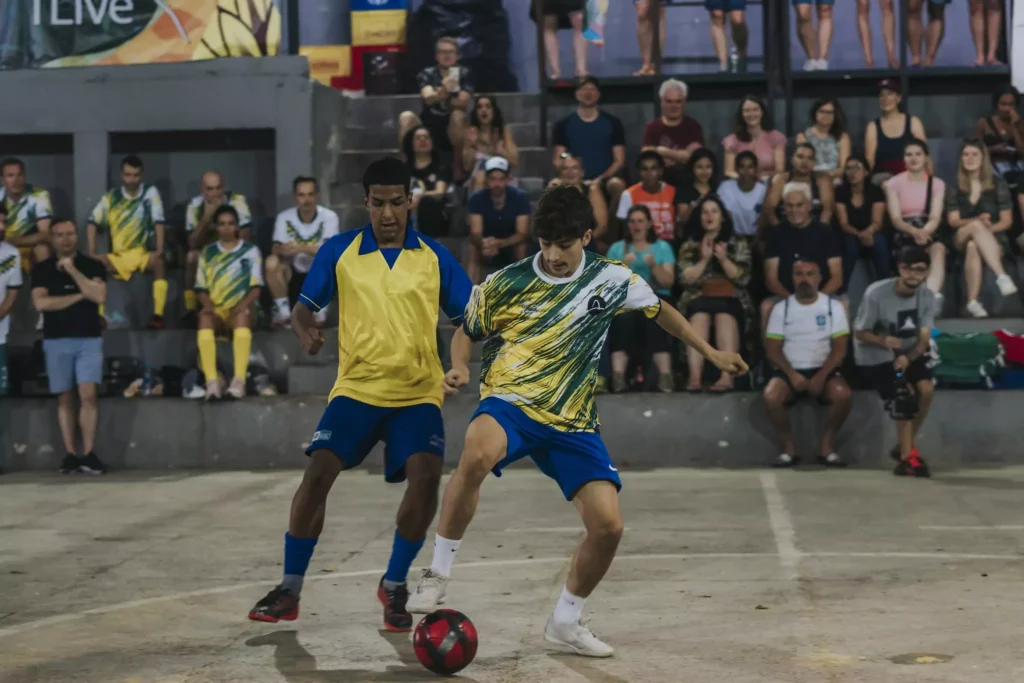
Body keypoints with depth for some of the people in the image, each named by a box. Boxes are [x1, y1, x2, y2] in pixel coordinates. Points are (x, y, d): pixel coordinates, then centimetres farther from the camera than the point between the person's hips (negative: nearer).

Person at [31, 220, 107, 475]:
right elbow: (41, 303, -8)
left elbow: (98, 297, -11)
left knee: (88, 395, -11)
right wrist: (79, 296, -7)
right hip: (56, 341, 1)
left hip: (89, 339, -1)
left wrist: (72, 270, -13)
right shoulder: (41, 269, 6)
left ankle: (89, 454, -11)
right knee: (64, 398, 2)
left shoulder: (93, 266, 5)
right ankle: (70, 454, 4)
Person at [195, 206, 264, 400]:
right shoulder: (208, 252, 15)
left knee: (243, 314, -39)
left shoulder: (251, 250, 10)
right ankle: (211, 381, -48)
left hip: (240, 309, -1)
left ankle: (239, 379, -50)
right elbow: (201, 287, 10)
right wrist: (207, 304, -11)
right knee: (205, 317, -35)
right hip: (216, 309, 1)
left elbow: (256, 286, 2)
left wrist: (244, 303, -18)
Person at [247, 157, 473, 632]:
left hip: (418, 393, 0)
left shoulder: (434, 256, 4)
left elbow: (469, 319, 6)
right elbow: (304, 306, 6)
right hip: (356, 387, 0)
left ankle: (394, 585, 1)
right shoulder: (339, 251, 4)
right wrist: (306, 331, -18)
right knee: (318, 471, -15)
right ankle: (290, 589, 3)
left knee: (426, 473, -21)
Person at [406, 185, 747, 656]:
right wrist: (459, 367, -11)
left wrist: (711, 353, 18)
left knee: (608, 526, -9)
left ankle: (565, 622, 16)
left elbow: (660, 311, 18)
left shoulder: (612, 280, 0)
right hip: (510, 403, -3)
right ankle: (437, 574, -21)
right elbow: (466, 333, 10)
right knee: (475, 456, -39)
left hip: (573, 422, 3)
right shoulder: (504, 284, -5)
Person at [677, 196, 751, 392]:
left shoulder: (738, 246, 15)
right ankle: (695, 377, -49)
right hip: (698, 298, 0)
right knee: (699, 317, -36)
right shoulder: (689, 246, 16)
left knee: (725, 316, -37)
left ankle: (727, 376, -50)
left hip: (731, 299, 0)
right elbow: (685, 279, 4)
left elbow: (743, 278, 4)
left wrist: (723, 259, -8)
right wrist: (704, 260, -7)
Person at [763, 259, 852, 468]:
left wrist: (821, 377, -17)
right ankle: (789, 447, -11)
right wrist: (792, 375, -15)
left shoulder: (833, 306, 4)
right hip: (790, 371, 0)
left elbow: (839, 349, -3)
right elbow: (772, 350, 1)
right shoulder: (781, 308, 6)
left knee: (843, 394, -32)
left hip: (824, 370, 0)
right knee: (770, 397, -31)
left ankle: (826, 446, -12)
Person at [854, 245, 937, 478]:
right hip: (875, 356, -5)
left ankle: (903, 447, 0)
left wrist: (908, 357, -30)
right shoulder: (876, 294, -21)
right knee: (903, 395, -23)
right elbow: (860, 333, -14)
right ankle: (906, 456, -13)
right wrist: (883, 341, -32)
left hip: (909, 354, 5)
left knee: (926, 388, -18)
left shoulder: (927, 296, -8)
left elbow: (924, 339, -12)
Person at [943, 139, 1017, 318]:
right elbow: (953, 221, 1)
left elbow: (1007, 221, 3)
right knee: (976, 226, -38)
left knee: (973, 247, -39)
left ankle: (973, 301, -46)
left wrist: (988, 229, -19)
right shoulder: (954, 186, 8)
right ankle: (1002, 277, -52)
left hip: (993, 239, -1)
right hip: (961, 240, 1)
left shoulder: (998, 185, 6)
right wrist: (977, 221, -19)